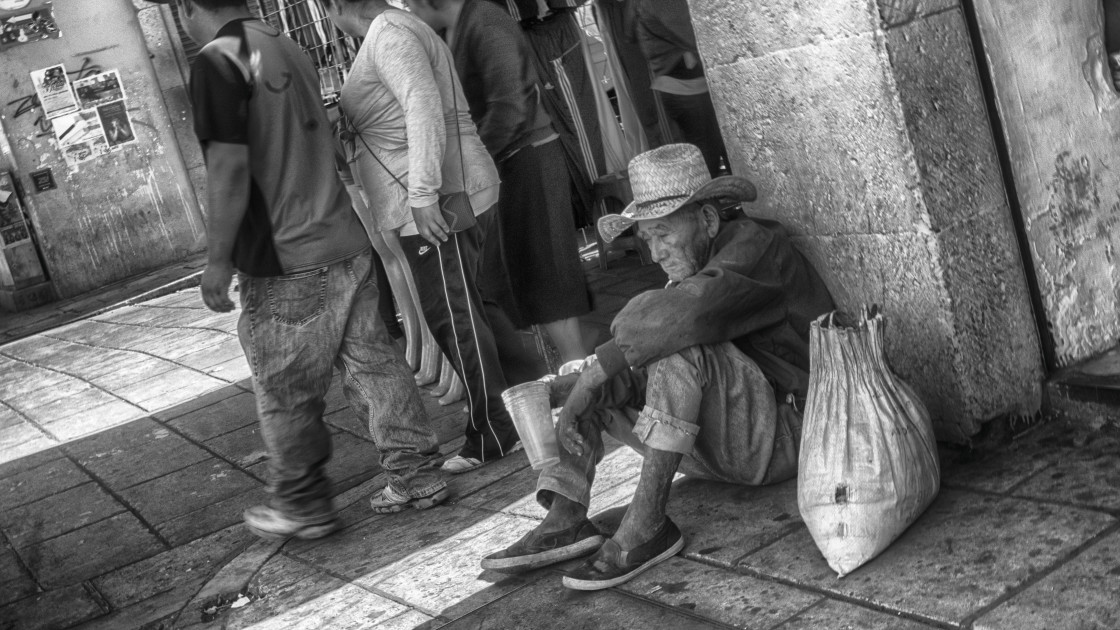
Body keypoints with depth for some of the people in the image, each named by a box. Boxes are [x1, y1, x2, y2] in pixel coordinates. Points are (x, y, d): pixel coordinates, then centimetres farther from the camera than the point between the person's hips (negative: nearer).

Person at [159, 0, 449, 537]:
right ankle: (416, 476, 19)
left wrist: (217, 259, -12)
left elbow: (229, 169, -18)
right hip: (346, 245, 7)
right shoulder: (289, 49, 12)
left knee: (285, 394, 7)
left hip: (285, 266, -7)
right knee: (371, 365, 13)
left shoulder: (216, 62, -12)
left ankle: (302, 508, 19)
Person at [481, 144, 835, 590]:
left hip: (785, 433, -8)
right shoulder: (688, 270, 13)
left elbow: (681, 315, -32)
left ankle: (646, 528, -30)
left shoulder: (753, 244, -12)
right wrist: (554, 393, -10)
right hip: (724, 446, 9)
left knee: (677, 347, -31)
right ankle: (565, 519, -15)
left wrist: (596, 372, -23)